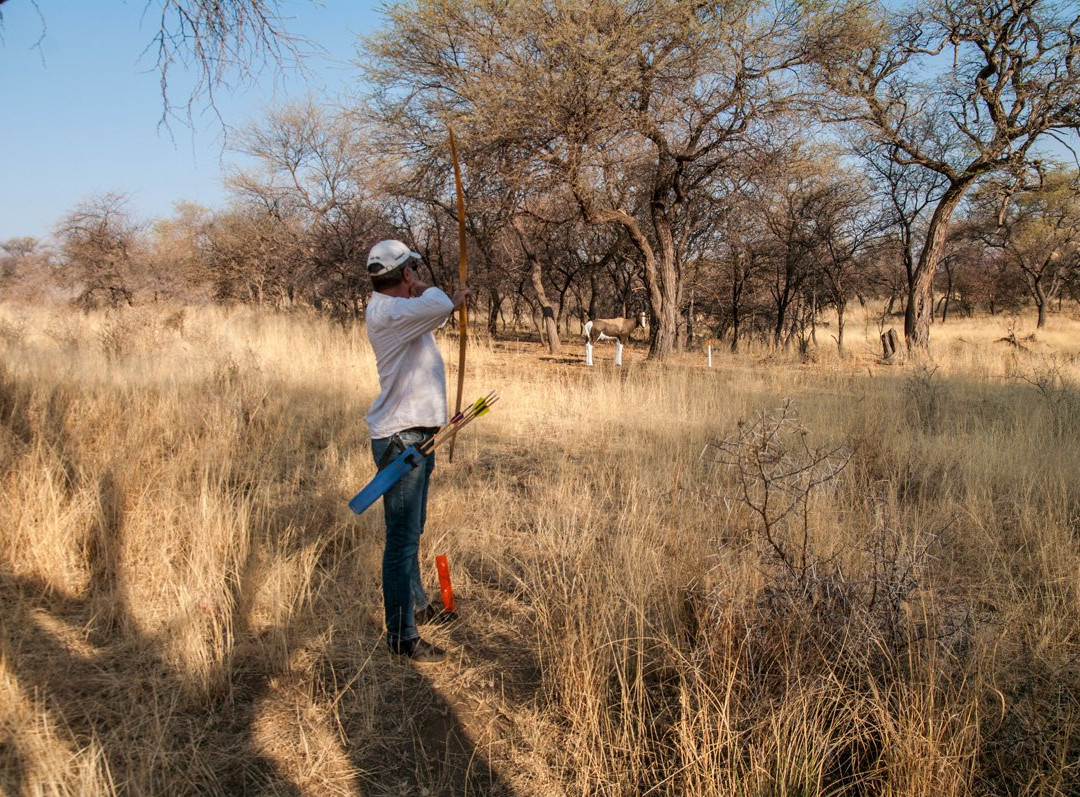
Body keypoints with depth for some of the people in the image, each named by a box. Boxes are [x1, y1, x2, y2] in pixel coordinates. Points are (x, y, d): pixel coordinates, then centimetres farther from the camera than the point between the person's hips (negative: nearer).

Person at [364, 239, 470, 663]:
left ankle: (416, 604, 39)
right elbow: (437, 307, -33)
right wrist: (419, 286, -14)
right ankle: (401, 635, 4)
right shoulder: (384, 311, -19)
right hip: (400, 440, -11)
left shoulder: (397, 310, 14)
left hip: (415, 435, 11)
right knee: (402, 539, -4)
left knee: (411, 531, 23)